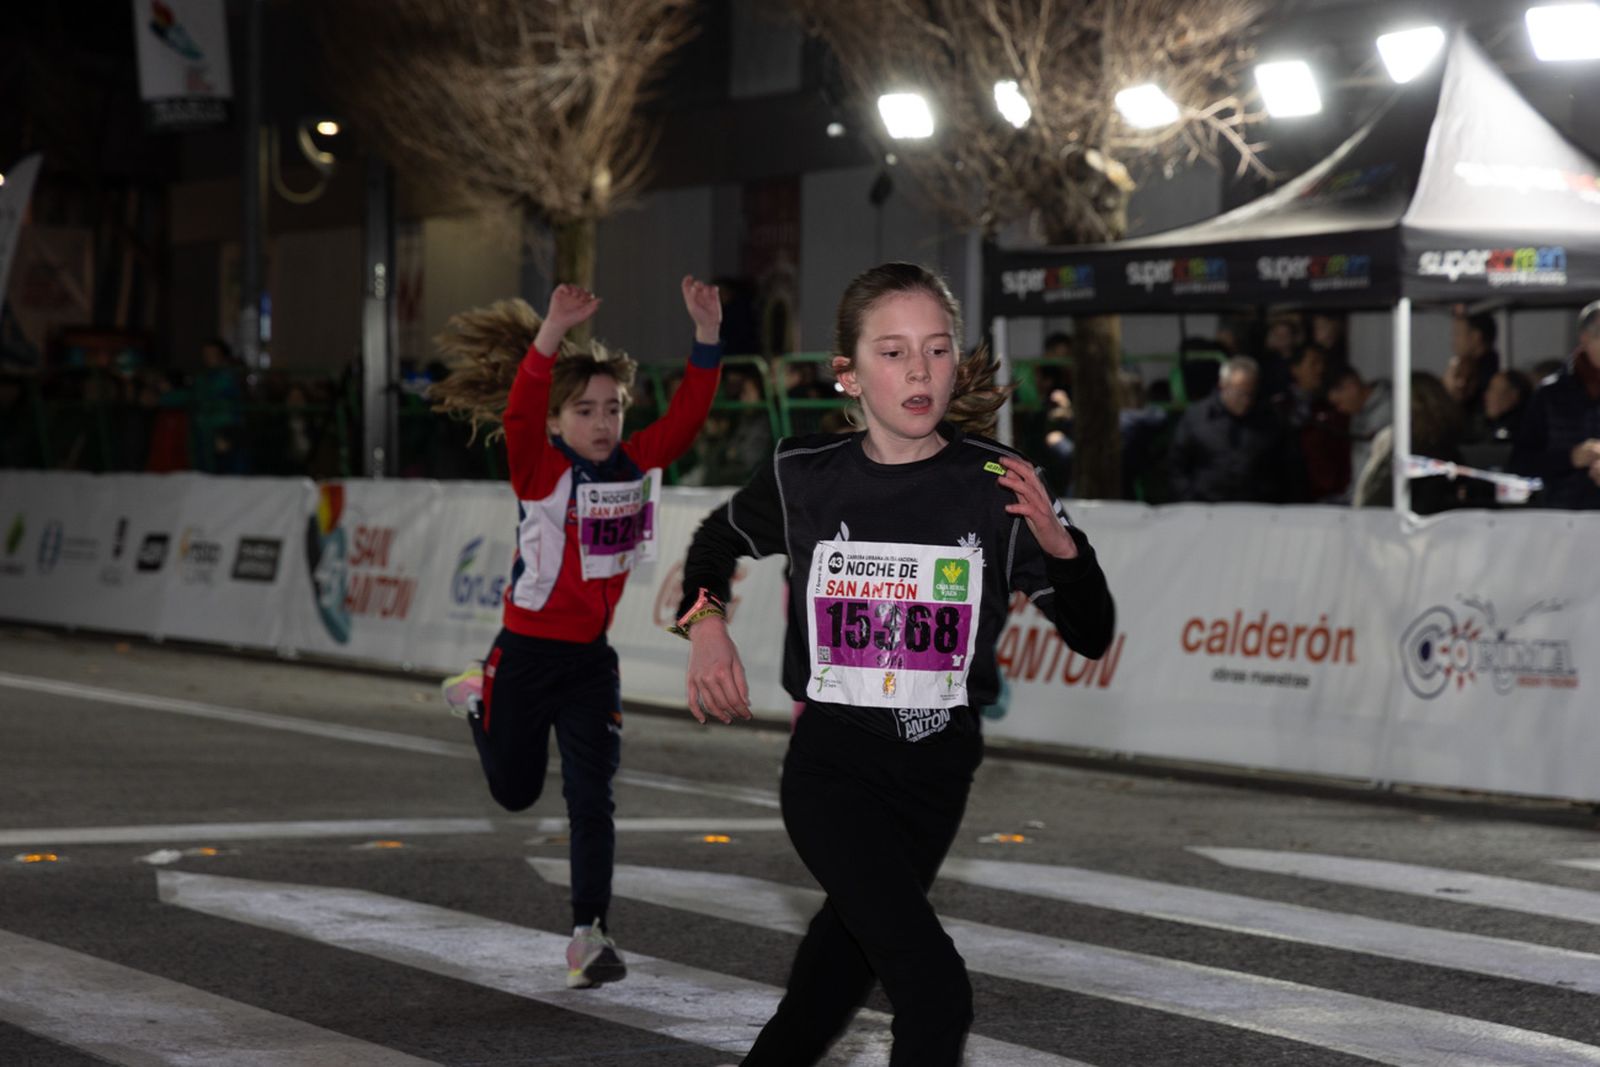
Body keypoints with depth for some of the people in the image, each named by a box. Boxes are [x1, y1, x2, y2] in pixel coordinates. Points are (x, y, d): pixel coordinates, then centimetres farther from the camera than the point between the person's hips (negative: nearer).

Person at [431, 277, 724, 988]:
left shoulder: (634, 464, -1)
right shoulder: (540, 469, -15)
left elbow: (686, 415, -10)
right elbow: (520, 415, -34)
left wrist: (707, 335, -24)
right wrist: (551, 336, -49)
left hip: (592, 656, 3)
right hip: (528, 650, -3)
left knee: (592, 798, -1)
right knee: (515, 791, 15)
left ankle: (588, 935, 4)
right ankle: (476, 700, 44)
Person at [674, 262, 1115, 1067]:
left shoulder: (996, 485, -7)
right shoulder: (805, 478, -6)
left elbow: (1090, 637, -5)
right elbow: (719, 540, 16)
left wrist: (1058, 544, -23)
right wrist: (704, 623, -2)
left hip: (938, 768, 3)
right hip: (833, 766, -3)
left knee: (845, 959, 21)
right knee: (936, 991, -20)